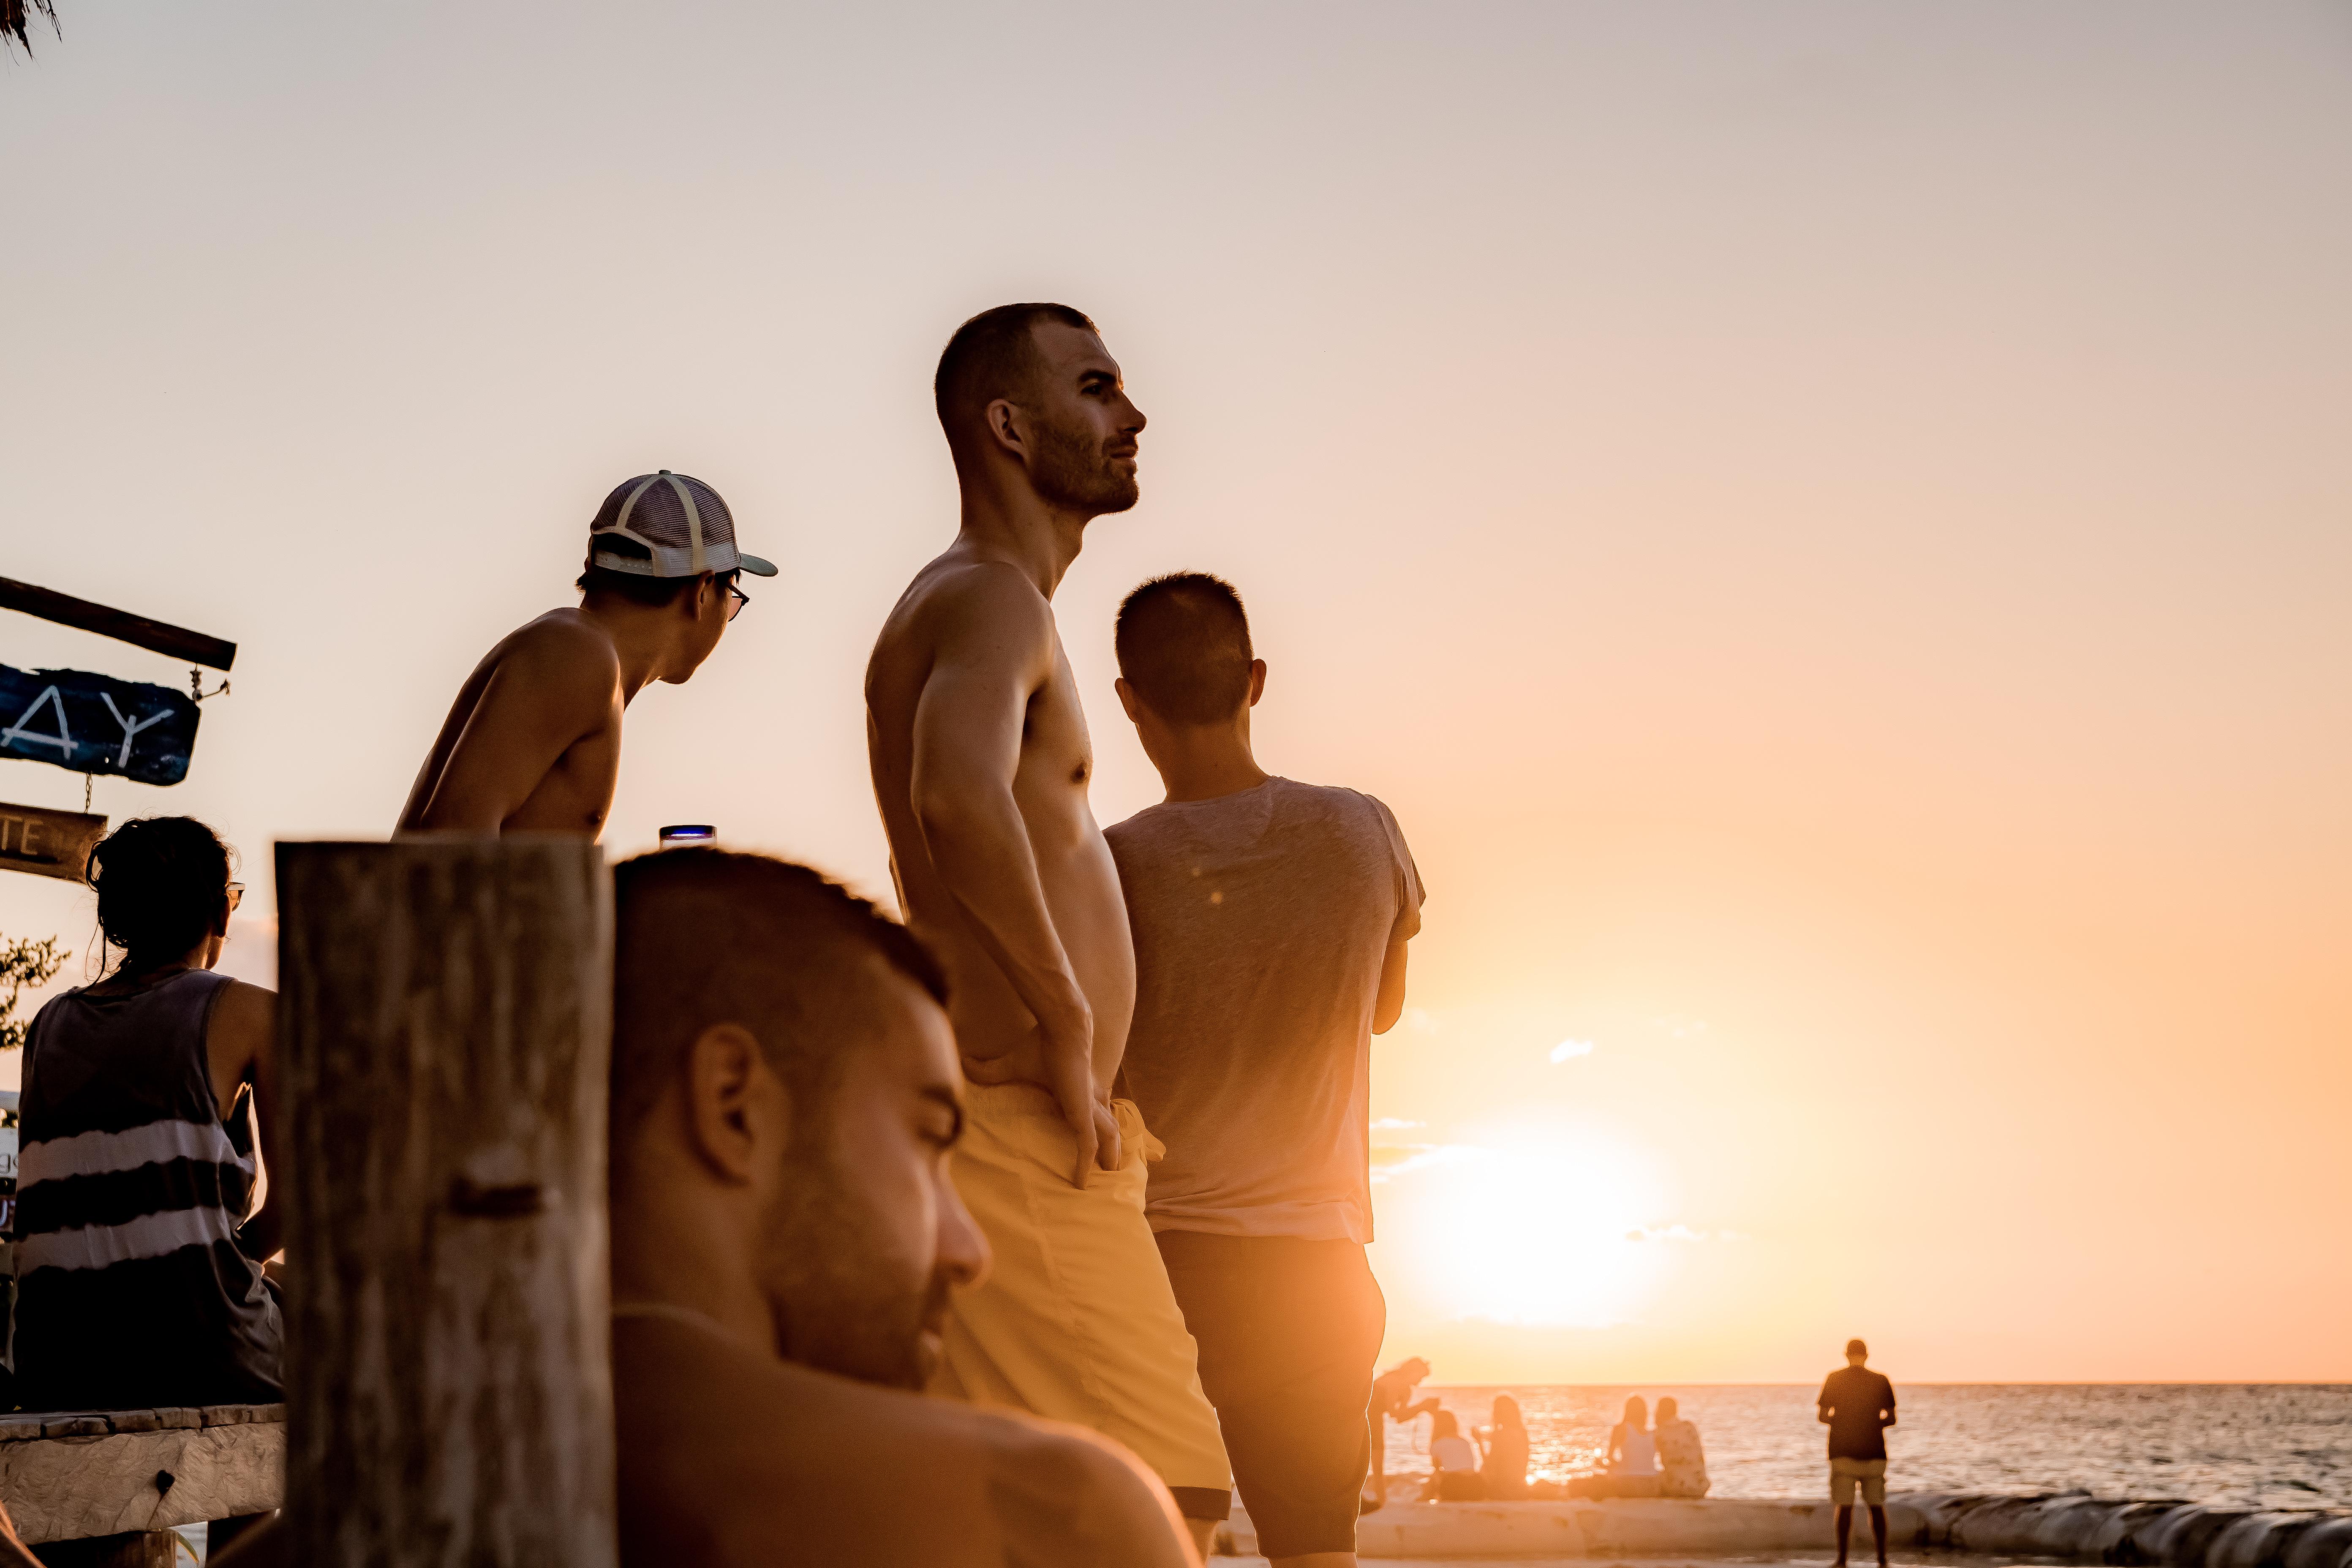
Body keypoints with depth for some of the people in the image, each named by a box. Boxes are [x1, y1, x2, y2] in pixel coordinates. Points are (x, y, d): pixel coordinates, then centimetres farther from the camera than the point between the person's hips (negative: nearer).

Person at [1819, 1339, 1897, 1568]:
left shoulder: (1833, 1380, 0)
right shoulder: (1880, 1381, 2)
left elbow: (1823, 1416, -1)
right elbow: (1891, 1418, 0)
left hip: (1842, 1452, -1)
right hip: (1873, 1452, 1)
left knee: (1845, 1506, -1)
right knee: (1876, 1505, 8)